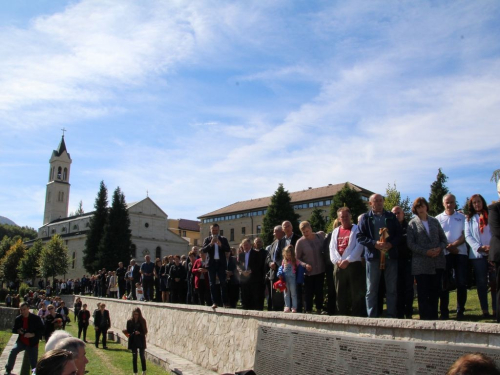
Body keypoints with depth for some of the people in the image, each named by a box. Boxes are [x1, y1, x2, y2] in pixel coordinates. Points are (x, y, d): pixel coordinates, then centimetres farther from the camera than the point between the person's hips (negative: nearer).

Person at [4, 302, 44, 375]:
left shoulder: (36, 318, -10)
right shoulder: (18, 319, -1)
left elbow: (41, 330, -8)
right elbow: (14, 329, 13)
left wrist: (32, 334, -23)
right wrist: (18, 331, -10)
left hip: (32, 343, -2)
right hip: (21, 341, 2)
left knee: (34, 362, 0)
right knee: (13, 351, -22)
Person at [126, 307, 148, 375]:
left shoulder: (142, 321, -3)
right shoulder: (129, 321, -1)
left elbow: (145, 331, -3)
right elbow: (128, 332, -1)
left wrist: (139, 333, -22)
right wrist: (134, 333, -20)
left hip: (141, 341, -1)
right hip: (133, 341, 1)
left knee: (142, 356, 5)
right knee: (134, 357, 6)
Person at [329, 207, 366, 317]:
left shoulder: (356, 229, 3)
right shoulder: (335, 231, 17)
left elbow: (359, 247, -8)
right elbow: (332, 248, 9)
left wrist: (347, 260, -16)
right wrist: (337, 261, -8)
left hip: (354, 265, -5)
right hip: (338, 267, 5)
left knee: (357, 293, -4)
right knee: (340, 293, 8)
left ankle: (359, 315, 0)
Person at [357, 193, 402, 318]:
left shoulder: (391, 217, 10)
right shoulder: (365, 218, 4)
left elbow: (399, 234, 7)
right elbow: (360, 236, -2)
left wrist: (391, 244, -12)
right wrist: (374, 243, -17)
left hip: (390, 255, 2)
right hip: (373, 256, -2)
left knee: (392, 289, 7)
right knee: (371, 289, 2)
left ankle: (392, 316, 16)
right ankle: (372, 317, 10)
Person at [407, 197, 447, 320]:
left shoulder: (434, 221, 13)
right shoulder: (413, 223, 3)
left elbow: (443, 238, 13)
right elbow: (410, 243, -4)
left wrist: (440, 248, -8)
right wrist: (426, 252, -15)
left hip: (438, 262, 3)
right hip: (421, 264, -3)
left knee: (435, 291, 8)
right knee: (423, 293, -2)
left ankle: (433, 317, 17)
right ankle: (425, 318, 4)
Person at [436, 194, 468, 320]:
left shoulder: (462, 217, 10)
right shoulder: (438, 218, 9)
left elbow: (465, 234, 1)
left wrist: (454, 244, -15)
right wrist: (448, 247, -11)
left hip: (461, 252, 0)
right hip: (444, 254, 0)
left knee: (461, 282, -1)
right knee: (444, 283, 1)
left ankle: (460, 311, 7)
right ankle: (444, 312, 6)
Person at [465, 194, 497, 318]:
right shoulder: (469, 219, 13)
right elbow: (468, 236, 4)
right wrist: (479, 247, -10)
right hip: (477, 254, 1)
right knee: (481, 282, 2)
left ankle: (496, 309, 0)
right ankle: (485, 310, 6)